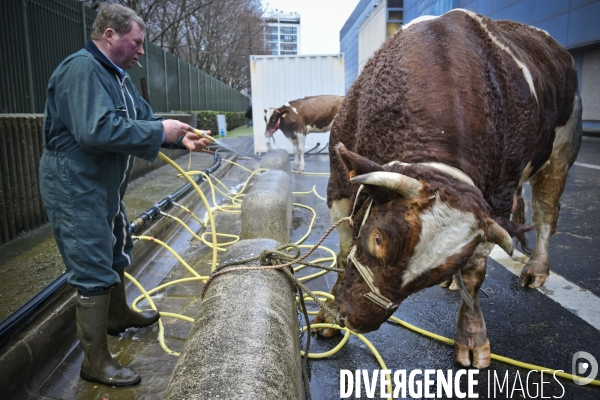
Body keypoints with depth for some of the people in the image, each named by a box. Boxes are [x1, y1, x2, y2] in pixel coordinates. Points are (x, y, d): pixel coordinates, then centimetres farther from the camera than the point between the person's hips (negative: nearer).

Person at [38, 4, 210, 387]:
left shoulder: (117, 75, 13)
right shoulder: (81, 69, -20)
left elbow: (143, 120, 12)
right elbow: (96, 130, -34)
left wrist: (181, 138, -5)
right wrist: (160, 132, -26)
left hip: (105, 186, 11)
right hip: (76, 187, -11)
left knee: (116, 253, 24)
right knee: (94, 271, -5)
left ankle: (117, 314, 47)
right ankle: (95, 361, 9)